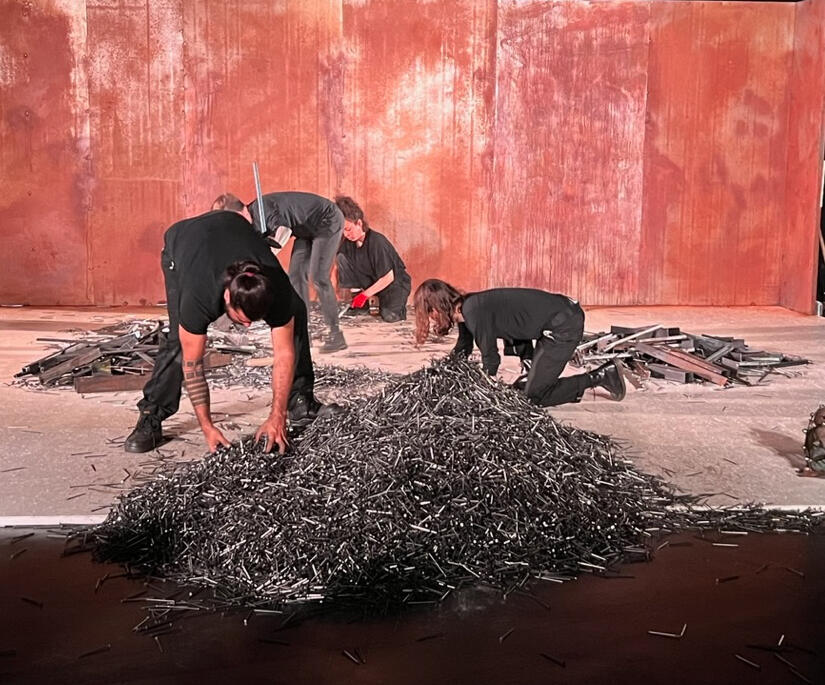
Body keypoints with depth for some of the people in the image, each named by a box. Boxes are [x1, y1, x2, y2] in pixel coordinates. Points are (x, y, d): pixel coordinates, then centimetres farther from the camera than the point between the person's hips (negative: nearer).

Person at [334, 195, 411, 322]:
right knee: (341, 257, -15)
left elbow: (388, 277, -24)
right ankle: (357, 302, -9)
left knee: (390, 316, -34)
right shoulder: (348, 243, -8)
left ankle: (397, 303, 4)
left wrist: (365, 294, -22)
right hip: (370, 281, 6)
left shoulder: (377, 242, -26)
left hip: (395, 282, -6)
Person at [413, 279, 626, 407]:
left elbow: (490, 359, -13)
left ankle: (599, 377, 2)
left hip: (565, 326, -10)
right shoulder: (465, 310, 6)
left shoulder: (474, 311, -22)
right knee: (523, 386, 18)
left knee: (533, 395, -3)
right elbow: (462, 351, 21)